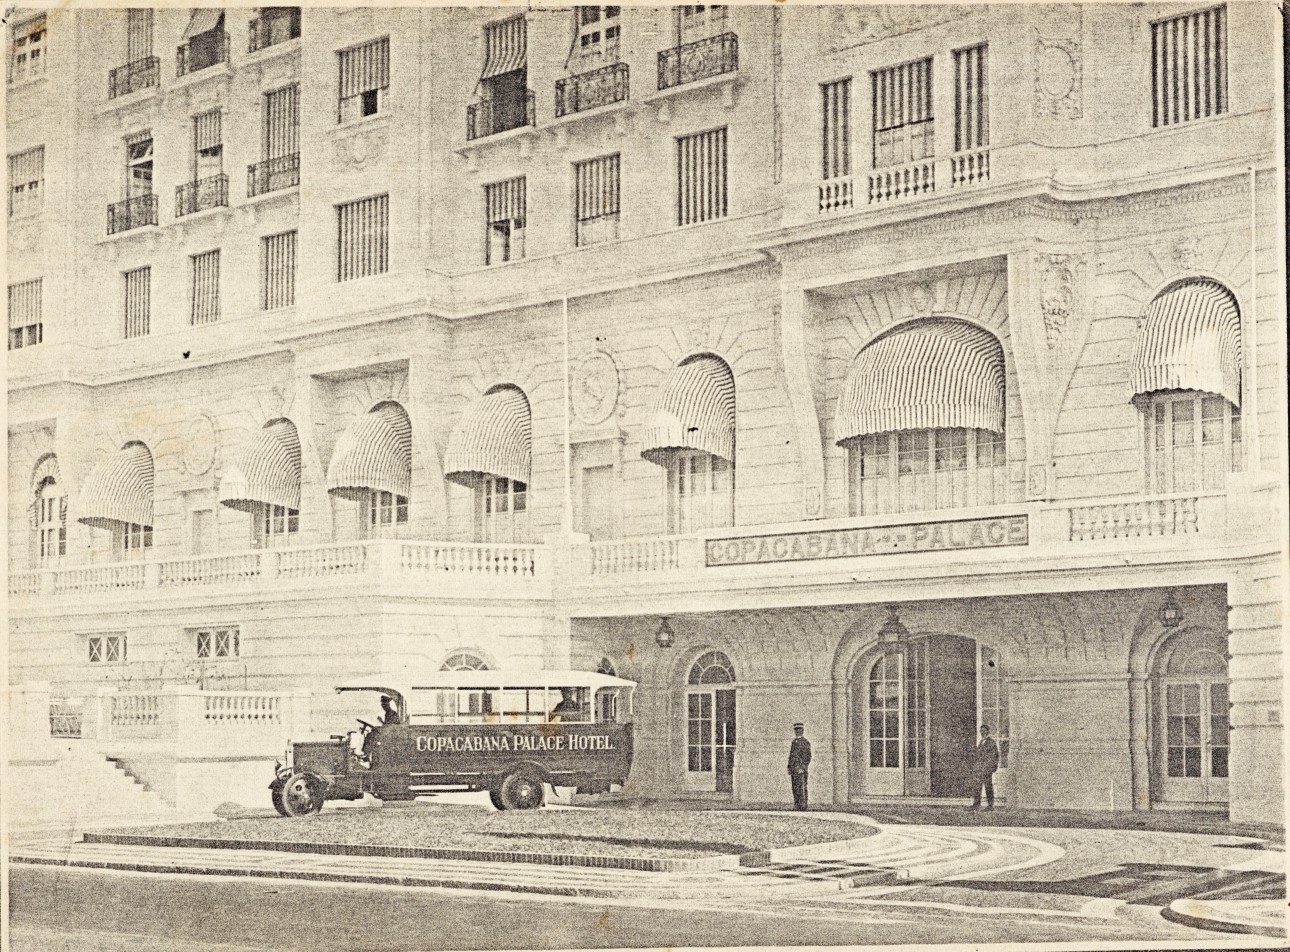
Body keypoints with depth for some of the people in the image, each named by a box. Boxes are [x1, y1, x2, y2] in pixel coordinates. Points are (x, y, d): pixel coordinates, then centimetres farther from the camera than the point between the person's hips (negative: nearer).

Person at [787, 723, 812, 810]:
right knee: (795, 788, 6)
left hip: (801, 769, -7)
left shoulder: (805, 742, -3)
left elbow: (808, 756, -9)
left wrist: (803, 767, -18)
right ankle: (797, 805, 8)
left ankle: (803, 805, -11)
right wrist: (789, 770, 18)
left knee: (801, 788, -9)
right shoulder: (794, 742, 20)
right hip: (794, 769, 7)